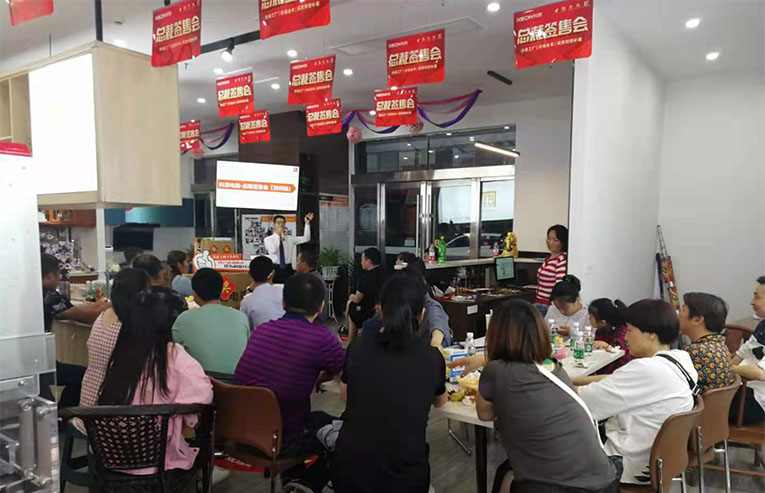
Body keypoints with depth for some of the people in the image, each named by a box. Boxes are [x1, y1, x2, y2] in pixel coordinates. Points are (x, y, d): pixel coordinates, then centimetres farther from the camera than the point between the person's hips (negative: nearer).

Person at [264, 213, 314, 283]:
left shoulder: (290, 239, 11)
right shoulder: (267, 239, 1)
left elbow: (306, 239, 4)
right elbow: (273, 250, -18)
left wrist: (307, 223, -4)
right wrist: (278, 235, -13)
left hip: (288, 269, 3)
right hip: (275, 269, -3)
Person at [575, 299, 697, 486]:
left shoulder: (647, 369, -29)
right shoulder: (681, 358, -1)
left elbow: (586, 399, -20)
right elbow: (616, 382, 7)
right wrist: (571, 380, 5)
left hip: (635, 466, -8)